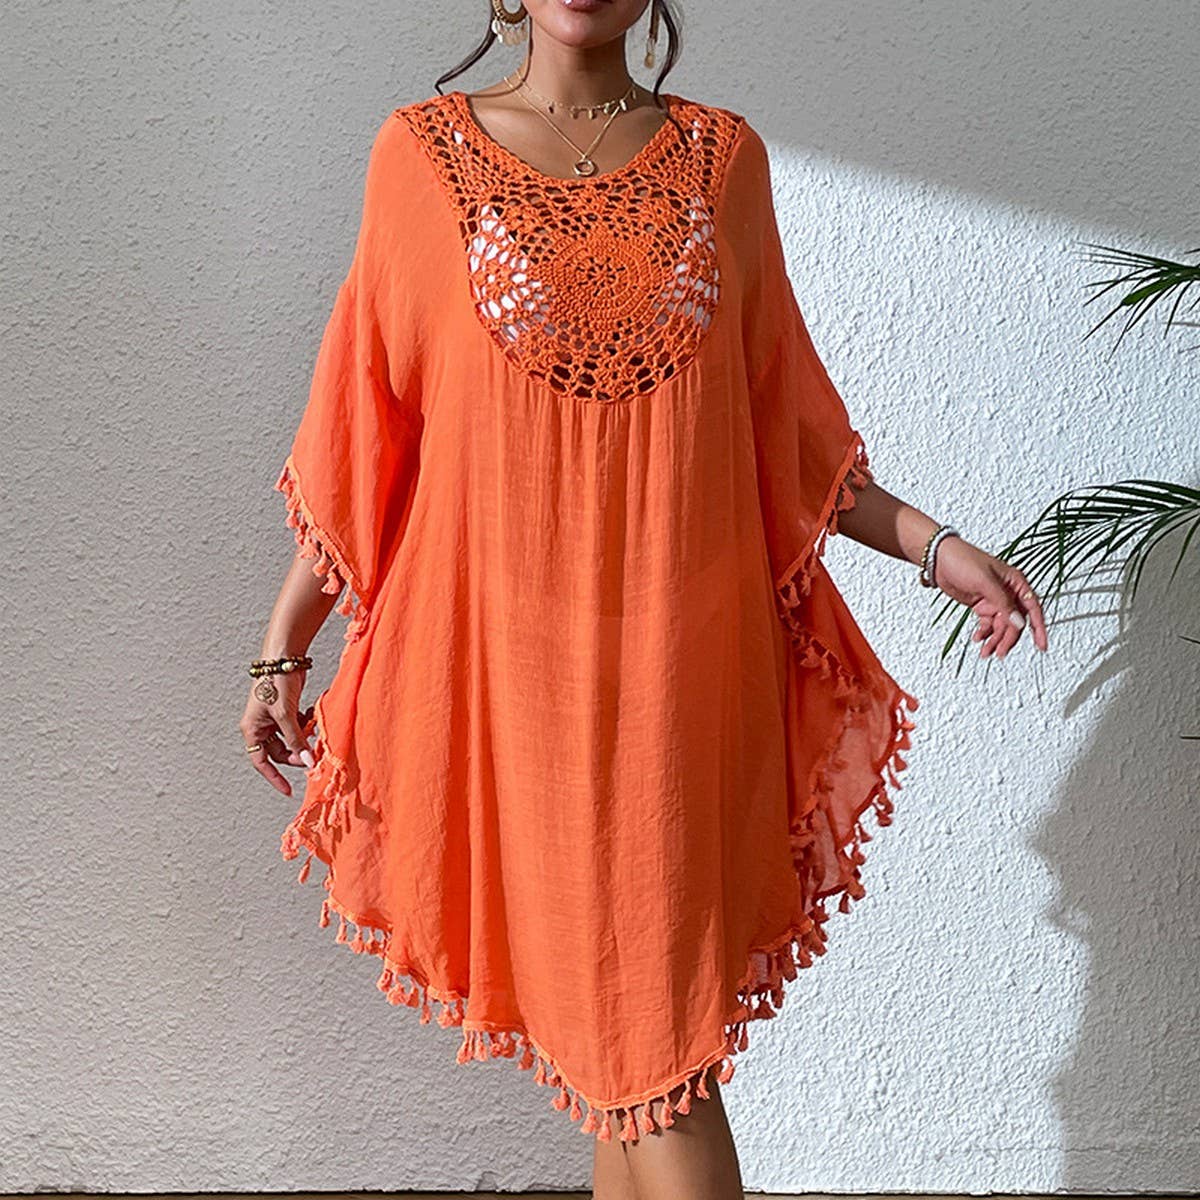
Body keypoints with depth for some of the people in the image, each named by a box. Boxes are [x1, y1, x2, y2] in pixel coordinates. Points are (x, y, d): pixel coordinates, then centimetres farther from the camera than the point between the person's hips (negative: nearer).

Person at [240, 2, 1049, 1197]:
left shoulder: (722, 156, 6)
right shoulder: (423, 152, 2)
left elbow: (780, 424, 11)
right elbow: (364, 427, 4)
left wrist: (932, 544, 3)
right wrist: (283, 648, 3)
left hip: (684, 653, 2)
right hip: (511, 651, -1)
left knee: (653, 990, 9)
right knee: (621, 1012, 3)